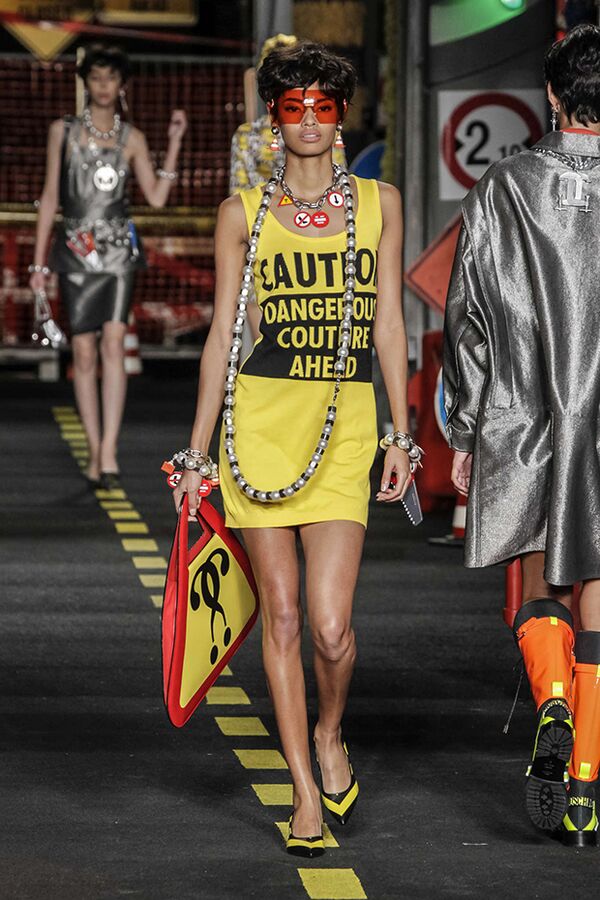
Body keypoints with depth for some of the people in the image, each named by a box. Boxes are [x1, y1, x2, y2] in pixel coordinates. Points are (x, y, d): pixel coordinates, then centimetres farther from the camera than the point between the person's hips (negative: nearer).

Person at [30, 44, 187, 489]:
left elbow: (156, 196, 3)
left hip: (118, 250, -1)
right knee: (84, 352, -1)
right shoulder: (63, 131, 7)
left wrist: (175, 142, -1)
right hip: (76, 251, 1)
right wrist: (39, 260, 6)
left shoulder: (131, 138, 8)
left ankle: (109, 452, -22)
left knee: (113, 343, -15)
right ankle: (95, 453, 5)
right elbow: (50, 196, 9)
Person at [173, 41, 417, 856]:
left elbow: (389, 323, 8)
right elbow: (223, 335, 6)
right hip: (260, 418, 0)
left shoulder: (378, 202, 8)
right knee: (281, 615, 1)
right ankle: (306, 794, 12)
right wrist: (199, 451, 3)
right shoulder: (243, 214, 5)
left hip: (346, 424, 0)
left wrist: (401, 435, 2)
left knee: (330, 625, -10)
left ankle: (331, 735, 22)